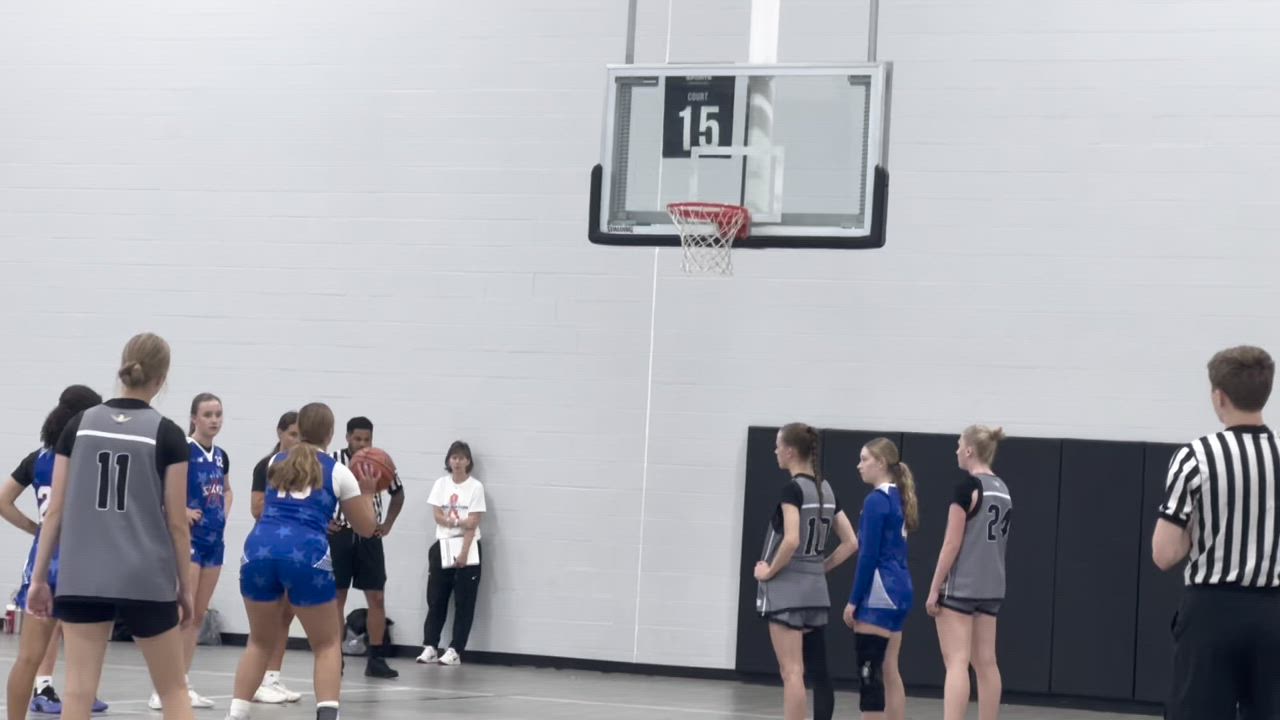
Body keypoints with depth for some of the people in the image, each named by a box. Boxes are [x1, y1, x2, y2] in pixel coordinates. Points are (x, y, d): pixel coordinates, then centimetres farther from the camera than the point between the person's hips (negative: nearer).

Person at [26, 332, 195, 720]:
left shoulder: (79, 425, 3)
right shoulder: (167, 434, -4)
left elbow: (56, 511, 3)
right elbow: (176, 523, -2)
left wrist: (39, 577, 9)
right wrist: (185, 587, 7)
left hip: (81, 579, 2)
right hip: (146, 581, -2)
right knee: (173, 689, 11)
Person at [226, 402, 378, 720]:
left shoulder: (275, 464, 23)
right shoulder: (338, 471, 14)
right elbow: (366, 528, 20)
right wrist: (367, 492, 36)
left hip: (260, 547, 3)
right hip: (306, 553, -3)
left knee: (261, 641, 20)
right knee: (327, 643, 11)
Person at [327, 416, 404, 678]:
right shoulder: (332, 462, -10)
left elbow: (398, 493, 17)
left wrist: (387, 524, 10)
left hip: (369, 537, 2)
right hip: (339, 535, -2)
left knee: (377, 598, 0)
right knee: (336, 597, 2)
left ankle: (377, 659, 6)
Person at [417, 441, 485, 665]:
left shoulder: (475, 487, -4)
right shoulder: (441, 484, 6)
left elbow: (473, 524, -10)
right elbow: (437, 516, -2)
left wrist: (463, 553, -16)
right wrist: (459, 522, -18)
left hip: (468, 549, -3)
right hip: (442, 547, 3)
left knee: (464, 602, -2)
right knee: (436, 599, 3)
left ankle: (455, 651, 1)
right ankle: (430, 647, 7)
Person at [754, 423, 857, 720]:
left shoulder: (793, 488, -14)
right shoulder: (826, 490, 10)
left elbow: (791, 540, -26)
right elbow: (851, 543, 11)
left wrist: (769, 571, -13)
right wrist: (821, 567, 13)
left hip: (787, 589, -8)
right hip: (816, 590, 8)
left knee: (792, 672, -7)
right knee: (818, 672, 8)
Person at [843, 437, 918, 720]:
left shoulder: (876, 500, -13)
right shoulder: (898, 498, 14)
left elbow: (869, 555, -16)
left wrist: (854, 600, -12)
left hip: (879, 594, -9)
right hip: (899, 591, 9)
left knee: (870, 671, -6)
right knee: (889, 671, 11)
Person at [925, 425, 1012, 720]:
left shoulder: (967, 487, -14)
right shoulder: (1003, 490, 10)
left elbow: (952, 543, -15)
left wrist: (934, 588, -10)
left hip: (960, 586, -8)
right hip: (991, 587, 8)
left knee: (956, 662, -11)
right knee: (985, 663, 11)